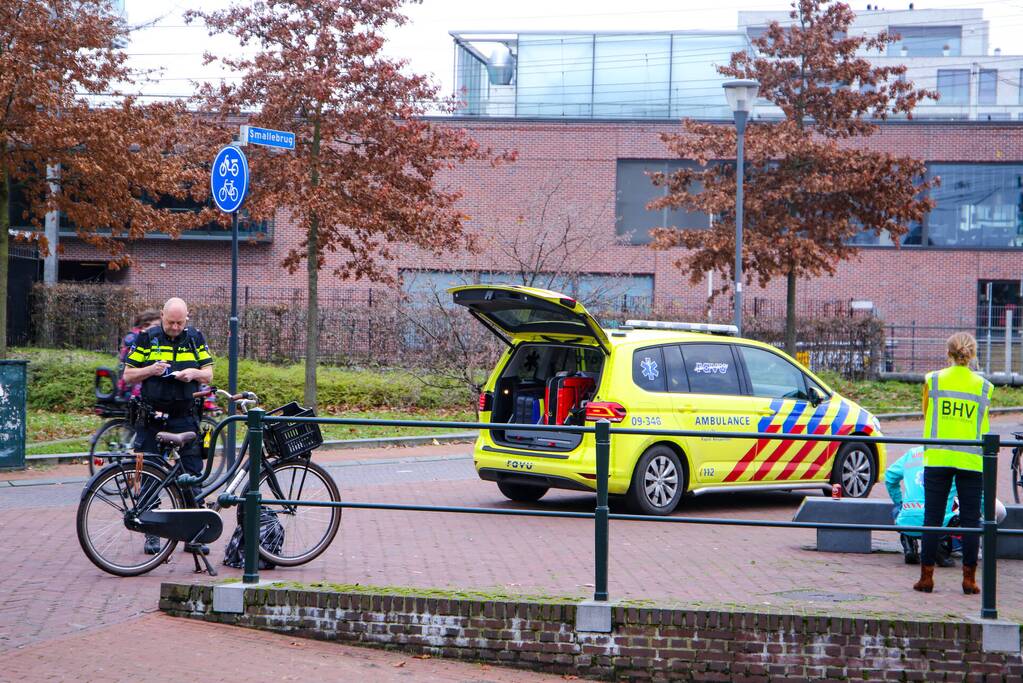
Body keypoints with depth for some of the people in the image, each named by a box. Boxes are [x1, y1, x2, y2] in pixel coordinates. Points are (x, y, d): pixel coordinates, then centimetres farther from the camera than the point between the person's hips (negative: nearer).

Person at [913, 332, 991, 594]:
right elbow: (983, 426, 8)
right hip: (971, 460, 0)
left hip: (937, 457, 0)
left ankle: (926, 576, 4)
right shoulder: (983, 386, 2)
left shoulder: (933, 380, 1)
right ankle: (969, 578, 6)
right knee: (970, 520, 5)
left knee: (932, 517, 4)